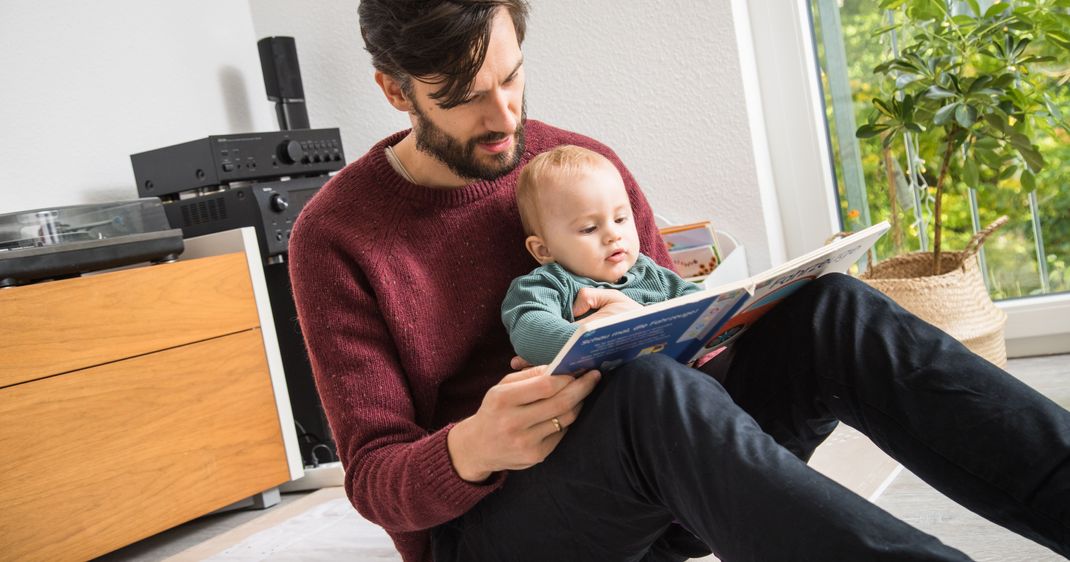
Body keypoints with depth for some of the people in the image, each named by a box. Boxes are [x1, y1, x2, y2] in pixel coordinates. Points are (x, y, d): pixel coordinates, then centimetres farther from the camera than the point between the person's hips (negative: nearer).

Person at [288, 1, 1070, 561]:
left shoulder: (587, 165, 4)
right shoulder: (336, 236, -7)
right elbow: (374, 478, -8)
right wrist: (470, 450, -32)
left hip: (647, 481, 4)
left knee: (829, 312, -20)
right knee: (650, 393, -38)